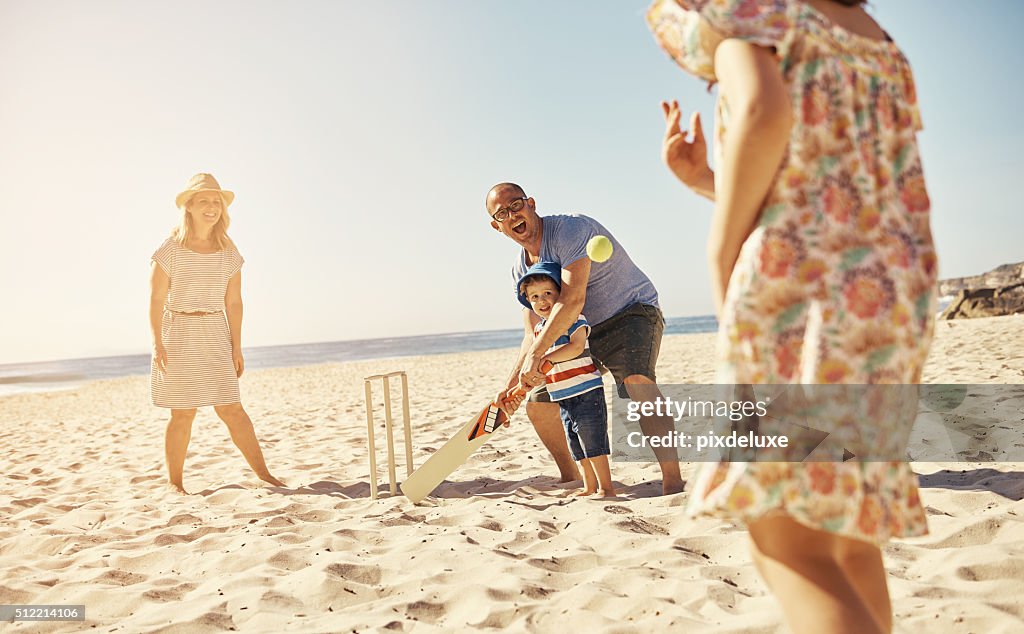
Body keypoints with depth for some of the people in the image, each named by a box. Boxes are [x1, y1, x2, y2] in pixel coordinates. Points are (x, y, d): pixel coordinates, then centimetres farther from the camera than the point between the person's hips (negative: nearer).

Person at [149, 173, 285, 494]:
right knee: (183, 413, 1)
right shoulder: (171, 249, -4)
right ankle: (175, 482, 16)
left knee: (231, 409, 1)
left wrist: (236, 346, 5)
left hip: (215, 336, 3)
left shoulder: (228, 252, 6)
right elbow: (156, 299, -4)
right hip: (179, 335, -2)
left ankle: (262, 472, 9)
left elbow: (233, 302, 7)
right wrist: (157, 343, -11)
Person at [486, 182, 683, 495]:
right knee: (537, 405, 6)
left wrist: (536, 354, -41)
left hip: (633, 313, -8)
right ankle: (571, 478, 26)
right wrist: (512, 384, -13)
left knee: (636, 379, -39)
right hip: (582, 333, 8)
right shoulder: (520, 270, 1)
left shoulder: (571, 229, -24)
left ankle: (672, 481, -40)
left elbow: (572, 300, -36)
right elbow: (533, 335, 1)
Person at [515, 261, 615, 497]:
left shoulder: (574, 318, -12)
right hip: (562, 398, 8)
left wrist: (547, 358, -32)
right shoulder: (539, 329, 12)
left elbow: (576, 347, -26)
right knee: (577, 446, 15)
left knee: (593, 443, -5)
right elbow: (539, 363, 19)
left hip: (586, 391, -8)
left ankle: (606, 488, 5)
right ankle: (589, 486, 27)